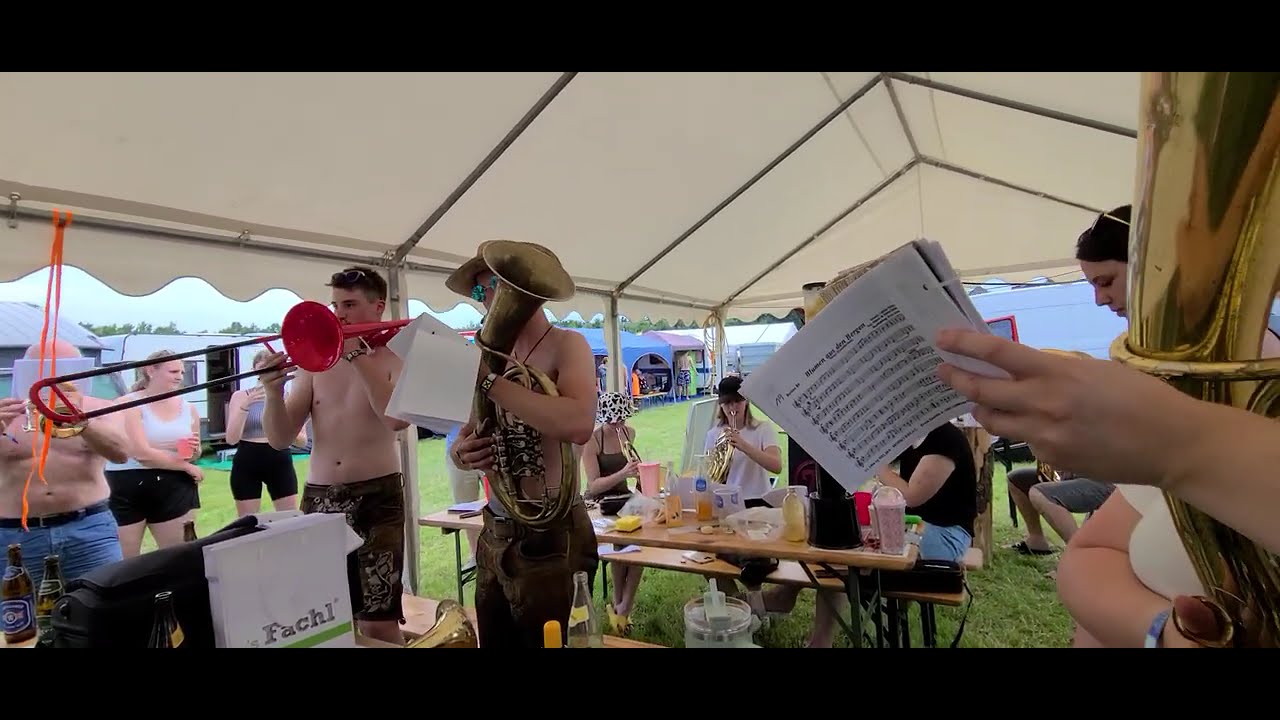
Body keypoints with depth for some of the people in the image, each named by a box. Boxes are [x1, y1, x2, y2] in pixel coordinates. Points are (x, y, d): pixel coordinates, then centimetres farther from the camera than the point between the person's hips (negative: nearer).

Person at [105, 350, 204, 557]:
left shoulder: (188, 409, 9)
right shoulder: (129, 405, -8)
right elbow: (141, 453, -19)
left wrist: (192, 452, -4)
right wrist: (186, 466, -9)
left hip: (174, 487, 5)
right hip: (127, 488, -4)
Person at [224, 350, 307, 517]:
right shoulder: (240, 396, 2)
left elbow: (302, 441, 3)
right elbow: (231, 439, -9)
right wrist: (245, 406, -20)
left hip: (280, 462, 1)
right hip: (247, 464, -1)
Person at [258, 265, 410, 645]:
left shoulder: (396, 359, -1)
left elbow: (398, 419, -21)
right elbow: (280, 439, 4)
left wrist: (357, 356, -18)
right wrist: (274, 392, -14)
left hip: (376, 497, -4)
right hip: (318, 498, 4)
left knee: (378, 621, -5)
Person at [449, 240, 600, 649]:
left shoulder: (566, 345, -10)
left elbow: (579, 426, -30)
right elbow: (465, 442, 12)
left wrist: (490, 380, -24)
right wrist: (462, 452, -12)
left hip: (552, 537, -6)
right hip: (494, 536, 7)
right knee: (496, 642, 19)